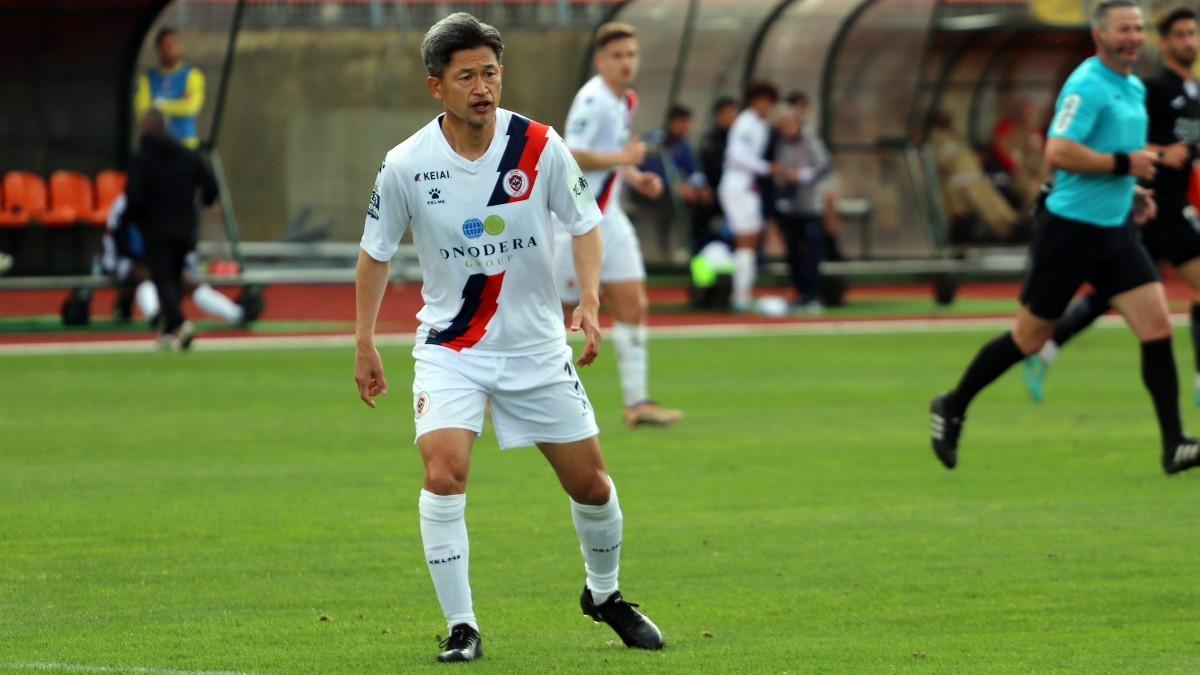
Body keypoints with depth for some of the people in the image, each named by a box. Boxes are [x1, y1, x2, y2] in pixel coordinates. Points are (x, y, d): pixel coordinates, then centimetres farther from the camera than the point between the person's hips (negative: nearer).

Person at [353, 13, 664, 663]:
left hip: (537, 345, 2)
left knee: (590, 483, 7)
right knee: (443, 472, -23)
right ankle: (461, 626, -11)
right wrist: (364, 344, 4)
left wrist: (590, 301, -13)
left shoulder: (541, 147, -11)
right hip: (450, 347, -2)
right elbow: (376, 250, 3)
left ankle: (604, 593, 36)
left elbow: (584, 223, 2)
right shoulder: (405, 166, -13)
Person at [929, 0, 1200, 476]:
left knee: (1157, 328, -7)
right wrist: (1124, 164, -22)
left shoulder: (1135, 89, 13)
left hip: (1115, 230, 7)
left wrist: (1133, 192, 12)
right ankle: (952, 409, 24)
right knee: (1029, 338, 4)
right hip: (1070, 229, -7)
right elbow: (1058, 153, -26)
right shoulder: (1087, 85, -16)